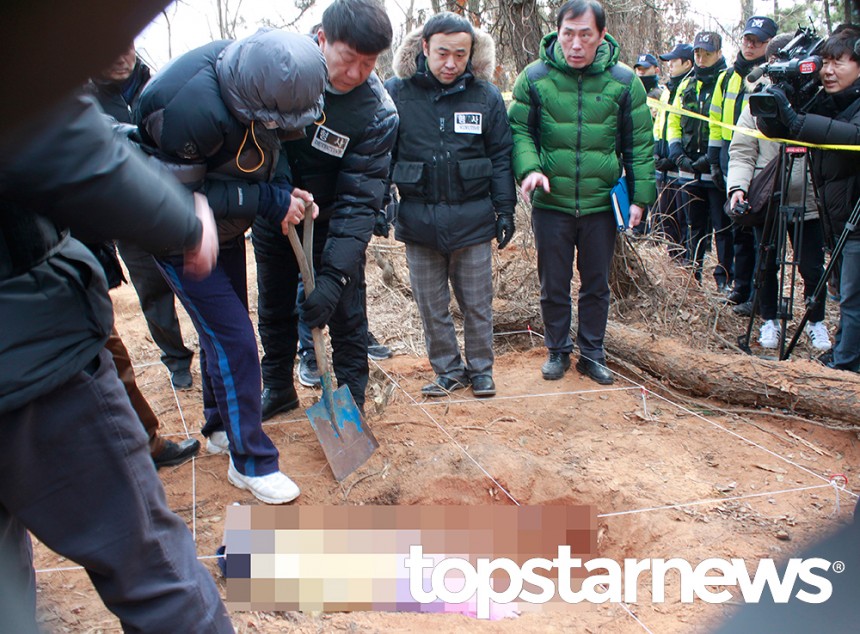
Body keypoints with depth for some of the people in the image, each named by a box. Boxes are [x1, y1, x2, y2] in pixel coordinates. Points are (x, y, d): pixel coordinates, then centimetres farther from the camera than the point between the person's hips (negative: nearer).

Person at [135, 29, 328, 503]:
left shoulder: (255, 74, -14)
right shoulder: (192, 109, -37)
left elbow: (268, 144, 2)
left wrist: (284, 187, -15)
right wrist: (267, 200, -27)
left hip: (225, 227, 8)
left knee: (224, 328, 18)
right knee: (232, 340, -9)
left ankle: (220, 428, 39)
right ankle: (251, 462, 6)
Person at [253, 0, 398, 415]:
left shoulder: (377, 112, -25)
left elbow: (358, 201, -25)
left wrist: (334, 277, -32)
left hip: (331, 220, -3)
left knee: (344, 310, -1)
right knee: (274, 306, 15)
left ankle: (351, 400, 19)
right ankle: (277, 388, 36)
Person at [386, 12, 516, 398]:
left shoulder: (486, 95, 0)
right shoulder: (397, 92, -3)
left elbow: (501, 157, 5)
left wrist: (505, 209, 2)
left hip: (472, 218, 0)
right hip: (419, 219, 1)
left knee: (477, 303, 10)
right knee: (431, 307, 10)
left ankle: (480, 369, 27)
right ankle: (448, 370, 26)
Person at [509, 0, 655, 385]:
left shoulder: (624, 81, -2)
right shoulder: (535, 77, -4)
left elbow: (640, 145, 3)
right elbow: (519, 130, 0)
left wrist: (640, 196, -2)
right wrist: (529, 167, -19)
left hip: (601, 205, 1)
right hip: (551, 204, -1)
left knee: (597, 284, 12)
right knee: (553, 285, 10)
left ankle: (592, 353, 29)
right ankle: (557, 351, 29)